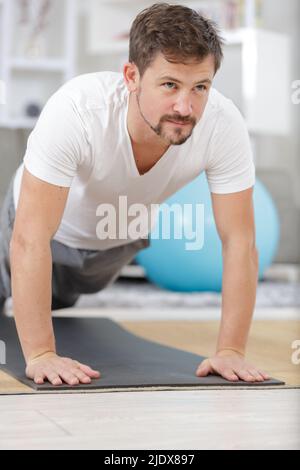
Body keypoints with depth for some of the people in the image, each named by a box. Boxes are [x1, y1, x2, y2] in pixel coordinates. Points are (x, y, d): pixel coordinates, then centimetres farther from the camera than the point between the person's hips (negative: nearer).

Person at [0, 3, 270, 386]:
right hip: (52, 228, -3)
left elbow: (239, 241, -30)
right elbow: (31, 238, -44)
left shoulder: (223, 124, -37)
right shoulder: (76, 110, -45)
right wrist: (40, 355, -47)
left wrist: (230, 350, -34)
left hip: (121, 236, 4)